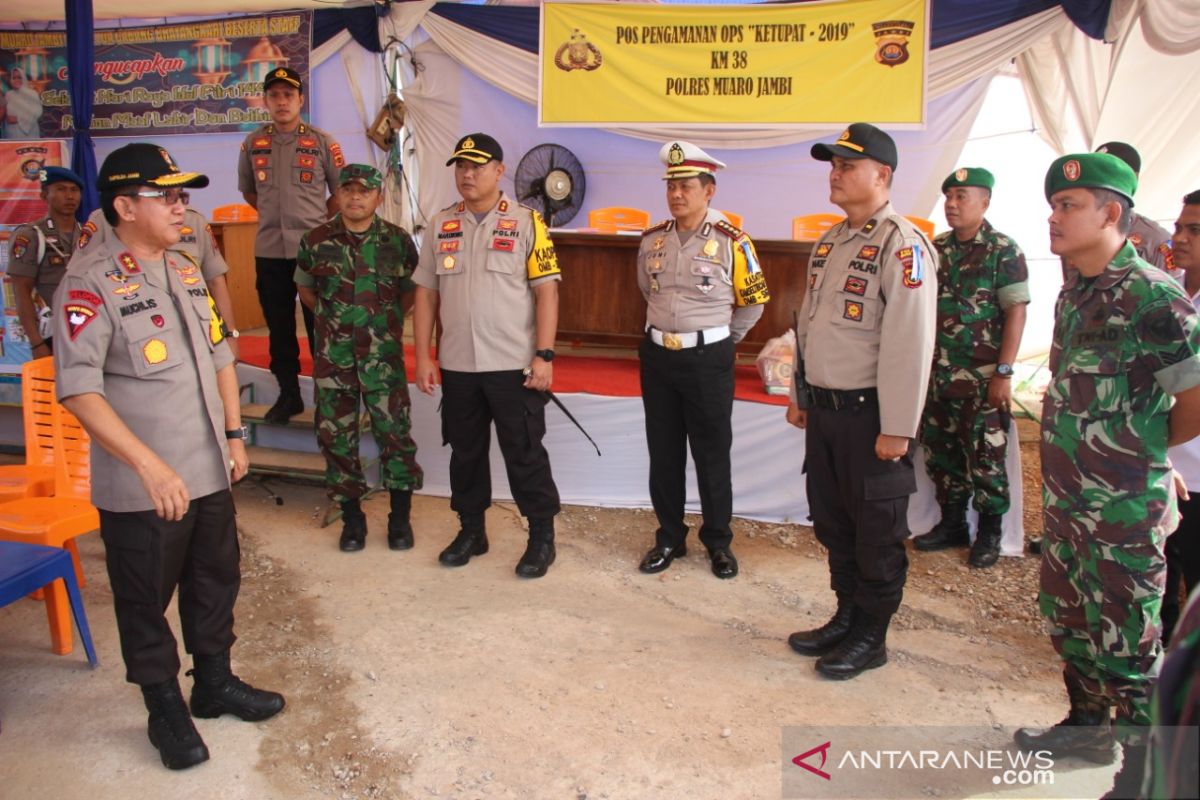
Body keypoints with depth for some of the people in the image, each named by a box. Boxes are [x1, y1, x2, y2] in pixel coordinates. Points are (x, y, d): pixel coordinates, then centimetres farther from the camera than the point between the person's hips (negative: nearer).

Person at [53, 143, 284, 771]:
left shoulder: (186, 269, 9)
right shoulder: (89, 283, -14)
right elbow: (78, 389, -22)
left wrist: (234, 434, 13)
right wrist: (151, 466, -27)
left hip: (209, 472, 7)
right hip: (139, 489, -7)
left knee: (216, 582, 19)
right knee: (146, 602, 10)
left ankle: (215, 683, 39)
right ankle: (165, 711, 29)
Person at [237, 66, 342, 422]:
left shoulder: (322, 142, 0)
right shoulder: (252, 144, 7)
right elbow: (247, 190, 20)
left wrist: (320, 223, 4)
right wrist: (276, 216, 13)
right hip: (269, 250, 3)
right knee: (278, 326, 10)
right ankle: (288, 394, 22)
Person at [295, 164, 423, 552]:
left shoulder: (398, 240, -2)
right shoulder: (316, 241, 1)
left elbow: (412, 290, 11)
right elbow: (305, 289, 17)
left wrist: (385, 317, 5)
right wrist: (335, 317, 10)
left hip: (384, 356, -1)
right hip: (333, 357, 2)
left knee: (395, 432, 0)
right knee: (336, 436, 7)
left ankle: (400, 517, 15)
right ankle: (352, 517, 23)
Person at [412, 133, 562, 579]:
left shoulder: (526, 223, -3)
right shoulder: (440, 225, 8)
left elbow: (546, 291, -6)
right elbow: (426, 294, 9)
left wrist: (544, 355, -13)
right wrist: (423, 357, 4)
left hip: (514, 365, -4)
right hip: (457, 366, 4)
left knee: (525, 453, 3)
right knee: (465, 451, 14)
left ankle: (542, 537, 18)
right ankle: (471, 530, 31)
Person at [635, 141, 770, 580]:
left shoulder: (732, 242, -9)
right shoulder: (651, 240, 3)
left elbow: (753, 302, 2)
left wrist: (719, 341, 9)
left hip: (708, 359, -4)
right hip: (657, 357, 4)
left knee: (712, 454, 6)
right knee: (663, 453, 11)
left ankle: (718, 542, 22)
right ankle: (669, 538, 26)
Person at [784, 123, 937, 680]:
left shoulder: (901, 246, -14)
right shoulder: (829, 242, 13)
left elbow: (910, 344, -19)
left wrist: (897, 428, -20)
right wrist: (800, 396, 18)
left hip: (869, 414, -8)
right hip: (824, 409, 8)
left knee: (876, 531, 7)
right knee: (832, 523, 18)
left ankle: (870, 638, 23)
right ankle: (846, 617, 35)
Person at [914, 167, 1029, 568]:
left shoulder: (1003, 250, -8)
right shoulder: (937, 248, 9)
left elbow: (1016, 312, -11)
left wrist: (1004, 372, -16)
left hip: (981, 378, -6)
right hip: (937, 374, 6)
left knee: (984, 458, 3)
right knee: (940, 452, 13)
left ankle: (989, 533, 20)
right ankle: (951, 524, 28)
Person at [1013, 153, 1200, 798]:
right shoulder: (1074, 293, 8)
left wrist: (1145, 444, -4)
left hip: (1124, 507, -8)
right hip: (1065, 497, 8)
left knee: (1124, 645, 4)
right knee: (1066, 620, 22)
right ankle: (1088, 725, 42)